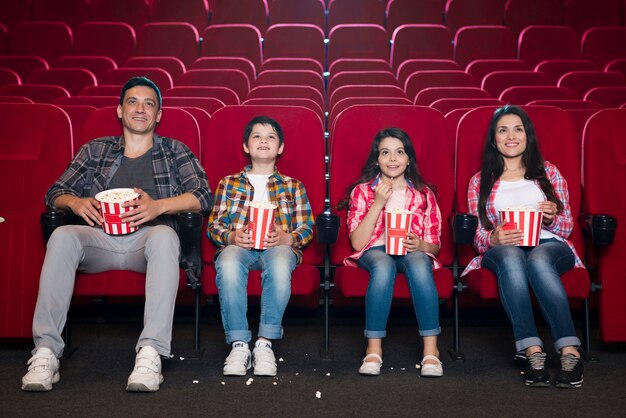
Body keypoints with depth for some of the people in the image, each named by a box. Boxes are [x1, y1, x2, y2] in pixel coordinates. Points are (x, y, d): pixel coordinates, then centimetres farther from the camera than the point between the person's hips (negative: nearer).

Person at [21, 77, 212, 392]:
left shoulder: (175, 151, 16)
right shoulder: (95, 150, 22)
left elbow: (203, 197, 1)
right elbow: (55, 192, 17)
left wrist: (158, 206, -17)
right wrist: (75, 202, -8)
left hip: (148, 239, -2)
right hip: (100, 238, 2)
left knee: (165, 236, -37)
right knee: (62, 236, -30)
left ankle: (151, 353, -44)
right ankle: (45, 352, -33)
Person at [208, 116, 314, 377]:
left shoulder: (293, 186, 23)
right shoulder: (229, 183, 23)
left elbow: (306, 228, 13)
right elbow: (213, 225, 15)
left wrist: (286, 238, -9)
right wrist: (232, 236, -8)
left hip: (278, 246, 0)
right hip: (237, 245, 1)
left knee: (280, 262, -39)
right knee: (228, 263, -38)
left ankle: (265, 343, -32)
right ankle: (238, 344, -32)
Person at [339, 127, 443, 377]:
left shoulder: (424, 194, 13)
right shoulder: (362, 191, 9)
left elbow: (434, 246, 9)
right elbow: (357, 243, -4)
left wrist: (421, 245, -15)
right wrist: (378, 203, -11)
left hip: (412, 253, 1)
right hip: (374, 252, -1)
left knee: (418, 261, -36)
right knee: (384, 265, -37)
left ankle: (430, 350, -35)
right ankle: (374, 350, -33)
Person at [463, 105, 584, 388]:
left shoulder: (548, 173, 20)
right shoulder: (480, 181, 19)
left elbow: (566, 228, 16)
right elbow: (477, 237, 12)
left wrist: (552, 217, -8)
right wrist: (493, 239, -13)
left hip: (549, 245, 0)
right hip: (501, 250, 0)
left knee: (538, 259, -38)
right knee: (510, 256, -38)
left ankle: (569, 352, -42)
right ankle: (533, 351, -45)